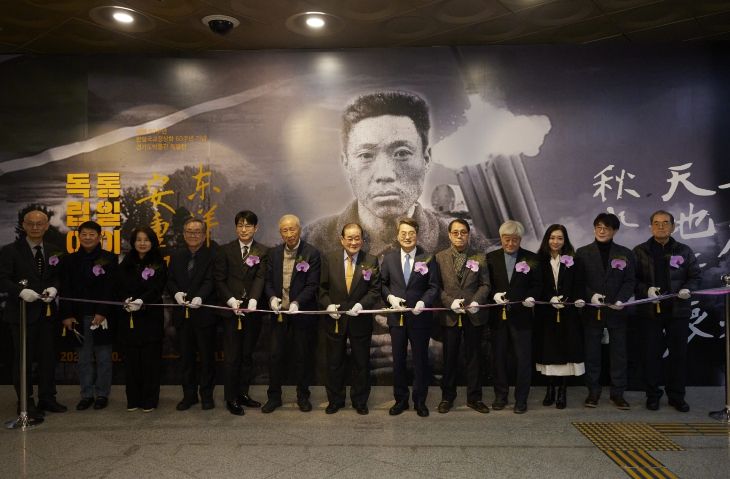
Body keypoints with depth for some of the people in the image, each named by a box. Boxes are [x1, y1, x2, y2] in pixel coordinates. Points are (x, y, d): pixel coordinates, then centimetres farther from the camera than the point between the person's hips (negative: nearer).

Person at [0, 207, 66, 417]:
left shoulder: (54, 251, 9)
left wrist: (54, 288, -9)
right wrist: (21, 291, -24)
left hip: (47, 311, 4)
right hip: (22, 311, -4)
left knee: (48, 357, 10)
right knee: (23, 358, 4)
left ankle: (47, 398, 22)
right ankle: (25, 402, 15)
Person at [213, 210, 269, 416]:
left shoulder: (263, 251, 4)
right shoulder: (225, 250, 4)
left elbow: (260, 278, -6)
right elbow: (219, 279, 0)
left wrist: (253, 300, -23)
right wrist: (231, 301, -14)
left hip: (252, 310, 1)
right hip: (232, 310, -1)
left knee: (247, 354, 10)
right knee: (232, 356, 2)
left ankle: (243, 393, 22)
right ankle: (231, 398, 12)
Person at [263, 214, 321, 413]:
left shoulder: (312, 253, -7)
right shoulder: (274, 253, 7)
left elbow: (312, 285, -11)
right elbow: (268, 280, 9)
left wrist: (297, 302, -24)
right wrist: (272, 297, -11)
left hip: (302, 313, -3)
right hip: (279, 313, 3)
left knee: (303, 356, 8)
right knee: (276, 355, 7)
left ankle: (303, 396, 24)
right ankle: (274, 396, 22)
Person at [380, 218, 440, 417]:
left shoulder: (428, 259, -3)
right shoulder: (388, 258, 4)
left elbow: (434, 287, -4)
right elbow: (382, 284, 7)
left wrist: (423, 302, -20)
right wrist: (390, 297, -12)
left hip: (420, 317, -2)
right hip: (396, 317, 2)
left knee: (421, 360, 8)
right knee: (398, 360, 10)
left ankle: (420, 401, 23)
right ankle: (400, 399, 25)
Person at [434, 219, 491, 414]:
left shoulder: (480, 258, 5)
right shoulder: (440, 257, 3)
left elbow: (485, 284, 2)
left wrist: (476, 301, -15)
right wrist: (450, 302, -15)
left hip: (474, 315, 1)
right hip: (450, 315, 0)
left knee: (474, 357, 8)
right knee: (449, 358, 8)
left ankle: (474, 398, 20)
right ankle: (447, 397, 21)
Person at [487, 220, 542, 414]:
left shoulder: (531, 258, 3)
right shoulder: (491, 258, 5)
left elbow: (537, 284, 4)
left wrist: (531, 297, -15)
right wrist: (494, 295, -15)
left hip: (521, 315, -1)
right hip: (498, 315, 1)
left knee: (524, 358, 2)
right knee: (499, 357, 10)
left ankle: (521, 399, 14)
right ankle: (500, 396, 22)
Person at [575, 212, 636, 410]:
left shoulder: (625, 254, 6)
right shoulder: (582, 253, 4)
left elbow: (630, 280, 2)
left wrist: (622, 299, -15)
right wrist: (591, 295, -15)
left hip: (616, 310, 1)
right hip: (592, 310, 0)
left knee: (618, 352, 4)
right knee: (592, 352, 4)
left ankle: (617, 393, 14)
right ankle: (593, 392, 14)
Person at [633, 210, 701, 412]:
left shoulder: (684, 251, 8)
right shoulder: (640, 252, 4)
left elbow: (695, 276, 10)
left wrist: (688, 289, -10)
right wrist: (646, 290, -15)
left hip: (678, 310, 1)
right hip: (650, 311, -1)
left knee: (679, 353, 6)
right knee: (652, 353, 4)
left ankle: (677, 396, 19)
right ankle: (652, 395, 16)